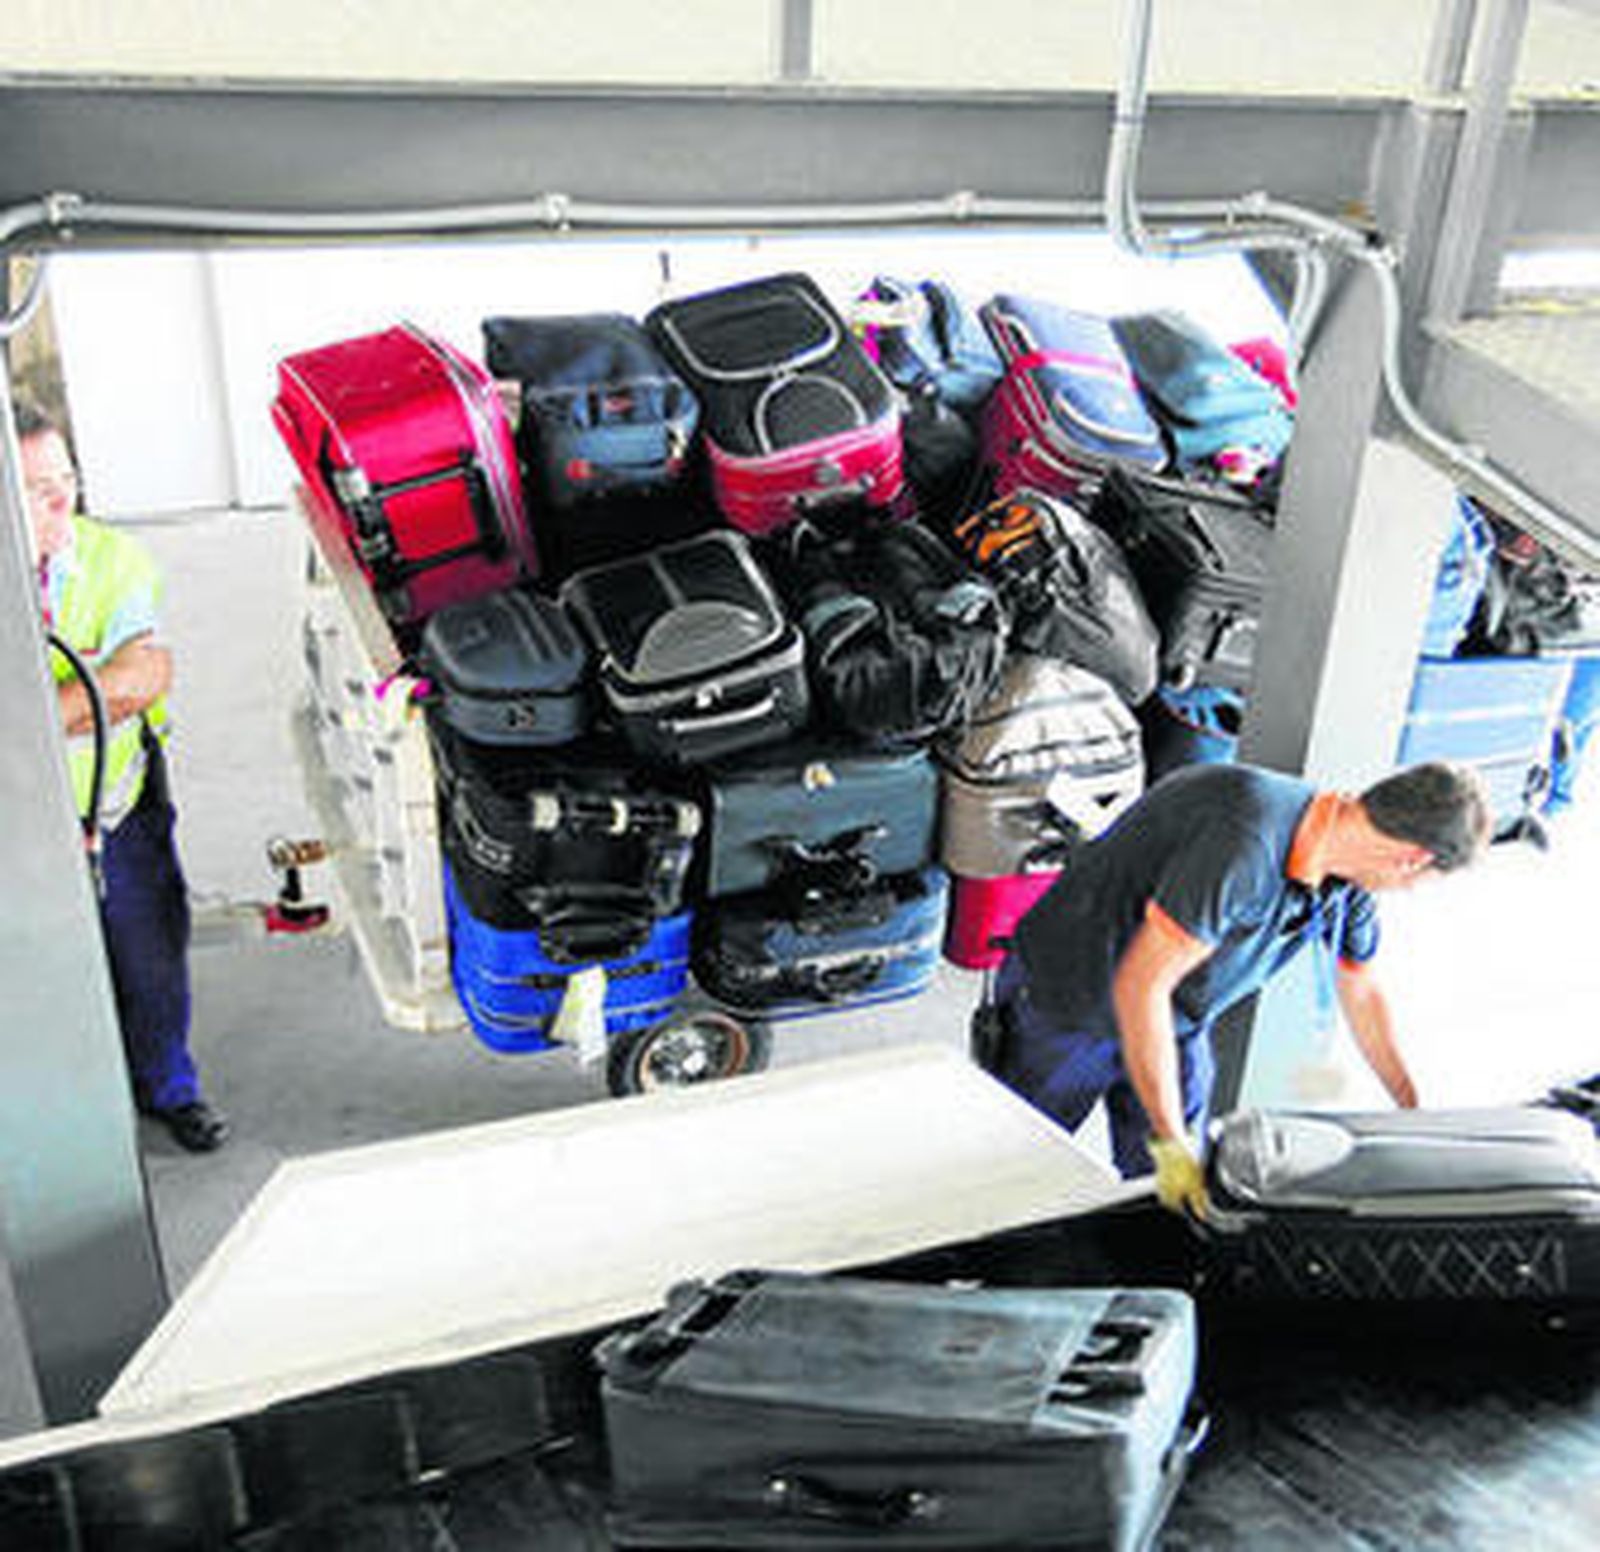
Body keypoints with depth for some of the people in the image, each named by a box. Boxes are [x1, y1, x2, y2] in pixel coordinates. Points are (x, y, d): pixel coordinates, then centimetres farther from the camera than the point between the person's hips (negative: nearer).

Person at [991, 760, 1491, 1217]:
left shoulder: (1348, 886, -9)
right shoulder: (1248, 841, -37)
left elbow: (1361, 992, 12)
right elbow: (1140, 986, -34)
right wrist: (1169, 1144, -28)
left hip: (1177, 1027, 7)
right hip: (1066, 1008, -7)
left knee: (1182, 1205, 8)